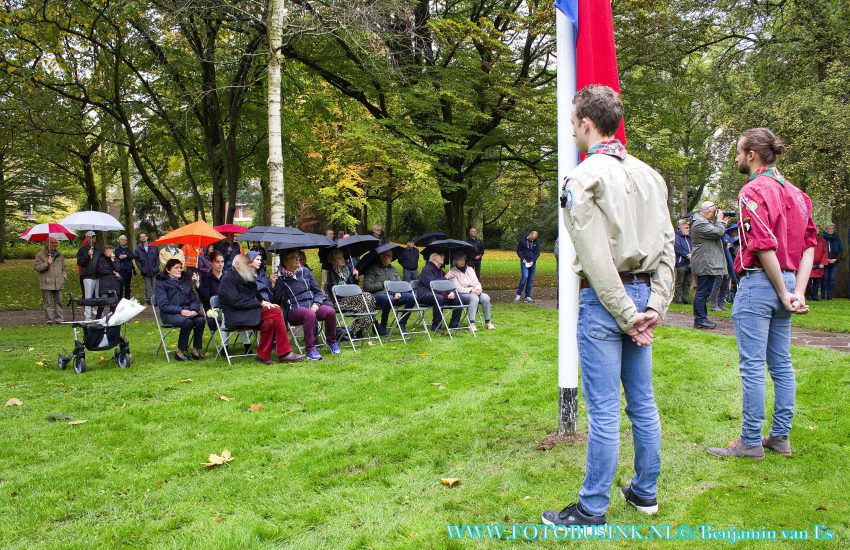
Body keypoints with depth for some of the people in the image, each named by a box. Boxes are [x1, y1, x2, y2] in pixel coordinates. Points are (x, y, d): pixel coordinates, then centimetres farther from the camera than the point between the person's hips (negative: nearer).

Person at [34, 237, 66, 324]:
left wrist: (64, 276, 10)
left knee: (58, 301, 8)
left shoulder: (59, 255, 16)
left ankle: (59, 318, 15)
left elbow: (63, 267, 24)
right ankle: (49, 319, 3)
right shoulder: (40, 255, -1)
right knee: (48, 303, -2)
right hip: (47, 283, -5)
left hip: (58, 283, 5)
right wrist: (47, 263, -18)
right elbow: (36, 267, -7)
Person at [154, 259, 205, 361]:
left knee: (200, 320, -27)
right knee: (187, 322, -34)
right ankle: (180, 351, -21)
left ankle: (196, 350, -18)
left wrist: (194, 310, -10)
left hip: (187, 311, 5)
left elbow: (194, 299, 14)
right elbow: (163, 305, -8)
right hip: (170, 314, -5)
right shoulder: (162, 283, 2)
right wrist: (181, 310, -21)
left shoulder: (186, 280, 18)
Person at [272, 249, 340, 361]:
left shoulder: (305, 271, 13)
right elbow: (276, 301, -4)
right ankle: (310, 349, -30)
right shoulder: (280, 277, 2)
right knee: (310, 314, -36)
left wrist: (316, 304, -3)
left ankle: (331, 341, 0)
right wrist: (273, 285, -16)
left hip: (312, 306, 4)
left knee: (330, 311, -23)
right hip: (294, 309, -4)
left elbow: (318, 292, 15)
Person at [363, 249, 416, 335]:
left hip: (394, 296, 6)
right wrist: (382, 284, -6)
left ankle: (402, 323, -5)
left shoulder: (394, 270, 25)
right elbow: (366, 286, -6)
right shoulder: (372, 269, 5)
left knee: (411, 297, -20)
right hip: (378, 296, -5)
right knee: (388, 299, -41)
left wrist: (398, 292, 0)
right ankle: (382, 327, -22)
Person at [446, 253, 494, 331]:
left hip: (474, 292, 5)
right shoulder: (452, 272, 0)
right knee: (474, 298, -36)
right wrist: (470, 291, -20)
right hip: (461, 294, -5)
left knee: (486, 298, -24)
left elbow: (477, 283, 15)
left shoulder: (470, 269, 18)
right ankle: (471, 324, -40)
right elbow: (456, 288, -11)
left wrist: (478, 289, -9)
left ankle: (487, 322, -16)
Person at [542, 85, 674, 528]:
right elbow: (667, 246, 6)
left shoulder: (583, 178, -11)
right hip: (641, 294, 7)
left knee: (604, 409, -2)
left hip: (604, 299, -7)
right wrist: (655, 307, 3)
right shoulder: (649, 175, 10)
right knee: (642, 402, 15)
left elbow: (597, 259, -16)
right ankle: (645, 492, 28)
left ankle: (592, 509, 9)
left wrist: (627, 315, -11)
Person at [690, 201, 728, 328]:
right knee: (703, 292, -9)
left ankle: (701, 318, 19)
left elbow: (717, 233, 24)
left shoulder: (706, 222, 21)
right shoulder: (699, 223, -15)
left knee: (704, 292, 14)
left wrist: (723, 222, 13)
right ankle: (700, 320, -7)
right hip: (705, 264, -11)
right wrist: (720, 220, -5)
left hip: (708, 264, 11)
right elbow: (718, 232, -20)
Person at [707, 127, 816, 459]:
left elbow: (764, 248, -20)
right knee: (781, 363, 14)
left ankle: (751, 442, 5)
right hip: (786, 281, 9)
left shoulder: (753, 191, -12)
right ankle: (780, 437, 23)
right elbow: (809, 244, 7)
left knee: (752, 366, -2)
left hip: (758, 283, -9)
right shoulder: (794, 192, 13)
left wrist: (784, 293, -11)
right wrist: (798, 292, 0)